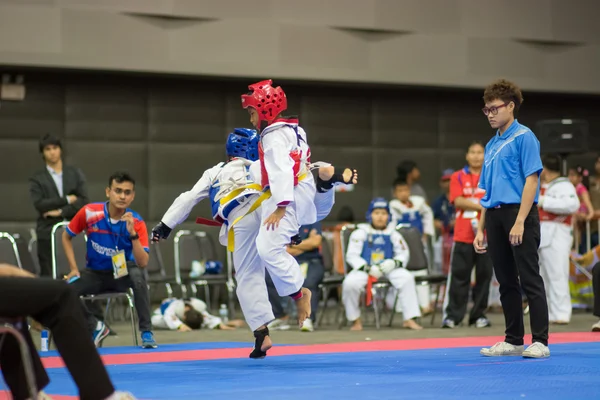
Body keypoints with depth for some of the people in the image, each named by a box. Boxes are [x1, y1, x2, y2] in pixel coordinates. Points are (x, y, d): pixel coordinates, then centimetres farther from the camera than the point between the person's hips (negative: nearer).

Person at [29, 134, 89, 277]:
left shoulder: (75, 173, 12)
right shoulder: (37, 179, 6)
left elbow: (83, 201, 2)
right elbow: (39, 204, -8)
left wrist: (61, 212, -9)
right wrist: (67, 200, -6)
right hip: (48, 233, -1)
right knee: (49, 276, -3)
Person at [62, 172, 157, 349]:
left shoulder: (136, 222, -16)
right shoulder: (89, 213, -15)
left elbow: (143, 263, -24)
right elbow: (66, 237, 3)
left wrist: (132, 233, -35)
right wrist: (74, 268, -5)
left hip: (122, 274, -1)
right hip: (94, 273, 1)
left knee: (137, 274, -37)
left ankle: (146, 332, -25)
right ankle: (96, 326, 0)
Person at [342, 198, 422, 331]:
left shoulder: (393, 234, 8)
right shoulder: (360, 233, 1)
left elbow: (404, 254, 8)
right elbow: (352, 255, -5)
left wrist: (394, 263, -16)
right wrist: (368, 268, -20)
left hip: (388, 269, 2)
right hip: (364, 269, -2)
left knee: (407, 278, -25)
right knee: (350, 283, -32)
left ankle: (410, 319, -18)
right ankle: (356, 320, -9)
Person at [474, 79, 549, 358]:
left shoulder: (523, 137, -6)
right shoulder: (491, 145, 17)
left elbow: (531, 180, -13)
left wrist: (520, 221, -20)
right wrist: (481, 229, 15)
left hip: (518, 213, -8)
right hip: (495, 218, 8)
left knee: (529, 280, -6)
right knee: (506, 282, 10)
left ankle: (540, 341, -5)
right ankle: (513, 340, 17)